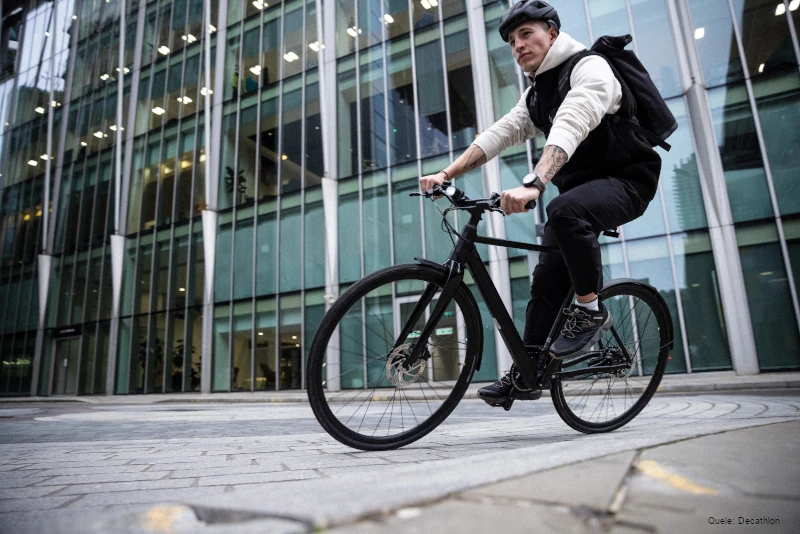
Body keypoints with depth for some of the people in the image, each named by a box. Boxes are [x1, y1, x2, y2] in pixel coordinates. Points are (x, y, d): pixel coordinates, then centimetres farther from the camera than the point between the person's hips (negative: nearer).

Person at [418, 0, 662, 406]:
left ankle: (591, 310, -19)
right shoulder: (536, 94, 13)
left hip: (626, 181, -7)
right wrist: (446, 173, -13)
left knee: (564, 209, -38)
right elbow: (498, 135, 1)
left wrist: (532, 185, -49)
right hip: (578, 188, 8)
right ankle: (525, 374, 7)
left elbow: (569, 128, -33)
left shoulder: (588, 68, -13)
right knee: (546, 280, -1)